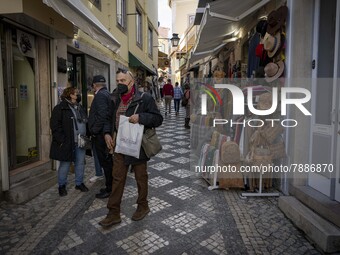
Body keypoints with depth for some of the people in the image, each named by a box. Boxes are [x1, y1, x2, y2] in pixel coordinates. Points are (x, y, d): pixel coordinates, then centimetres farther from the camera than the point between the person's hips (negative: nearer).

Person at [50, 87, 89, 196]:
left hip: (81, 142, 6)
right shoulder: (60, 108, -6)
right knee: (65, 165, 3)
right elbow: (55, 126, -11)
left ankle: (79, 183, 26)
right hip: (67, 143, -6)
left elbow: (85, 123, 22)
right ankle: (62, 186, 19)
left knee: (80, 163, 11)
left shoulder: (80, 108, 17)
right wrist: (61, 140, -16)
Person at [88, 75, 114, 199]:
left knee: (105, 162, -2)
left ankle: (109, 189, 8)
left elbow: (102, 116, -24)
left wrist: (95, 131, -16)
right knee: (108, 161, 15)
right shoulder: (108, 94, 14)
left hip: (100, 134, -10)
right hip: (107, 132, 10)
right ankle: (111, 187, 26)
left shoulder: (100, 95, -14)